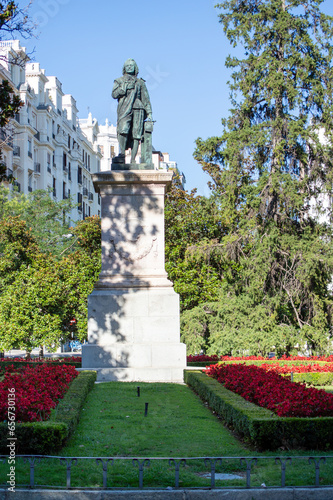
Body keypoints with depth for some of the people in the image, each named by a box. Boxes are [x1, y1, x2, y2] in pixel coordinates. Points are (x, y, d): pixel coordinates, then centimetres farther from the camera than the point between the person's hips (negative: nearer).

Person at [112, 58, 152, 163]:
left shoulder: (140, 82, 20)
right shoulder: (119, 81, 17)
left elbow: (145, 98, 17)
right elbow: (114, 94, 4)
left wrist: (149, 113, 8)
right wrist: (125, 87, -6)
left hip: (137, 109, 1)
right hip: (124, 110, -1)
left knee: (136, 134, -7)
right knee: (123, 130, -22)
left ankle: (133, 158, -7)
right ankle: (122, 153, -13)